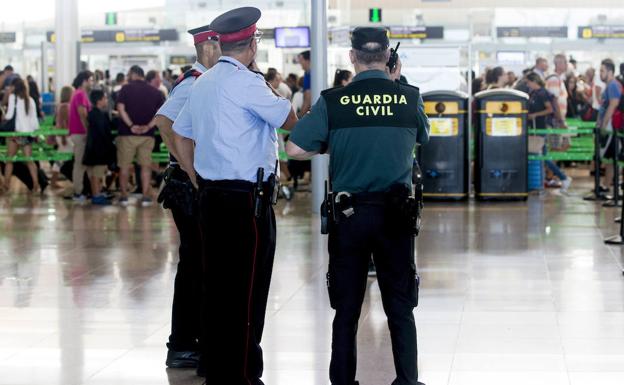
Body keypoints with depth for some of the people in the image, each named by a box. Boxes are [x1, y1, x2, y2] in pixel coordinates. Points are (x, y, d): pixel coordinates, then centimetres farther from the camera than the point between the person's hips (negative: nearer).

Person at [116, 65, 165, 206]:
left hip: (127, 133, -2)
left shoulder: (126, 89, -1)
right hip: (147, 135, 2)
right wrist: (148, 126, -10)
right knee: (145, 165, 8)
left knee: (124, 165, 9)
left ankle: (124, 195, 11)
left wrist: (131, 125, -13)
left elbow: (120, 108, -12)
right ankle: (146, 196, 3)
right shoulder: (155, 92, 6)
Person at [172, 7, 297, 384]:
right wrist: (262, 78, 3)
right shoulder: (245, 82, -12)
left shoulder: (202, 83, 14)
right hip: (247, 201, -9)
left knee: (217, 287, 14)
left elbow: (181, 136, 20)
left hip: (212, 197, 9)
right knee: (247, 294, -4)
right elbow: (290, 120, -8)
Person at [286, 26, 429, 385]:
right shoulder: (410, 97, -3)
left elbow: (296, 149, -8)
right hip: (396, 214, 0)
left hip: (349, 215, 0)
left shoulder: (333, 101, -7)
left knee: (346, 308, 10)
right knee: (400, 307, 11)